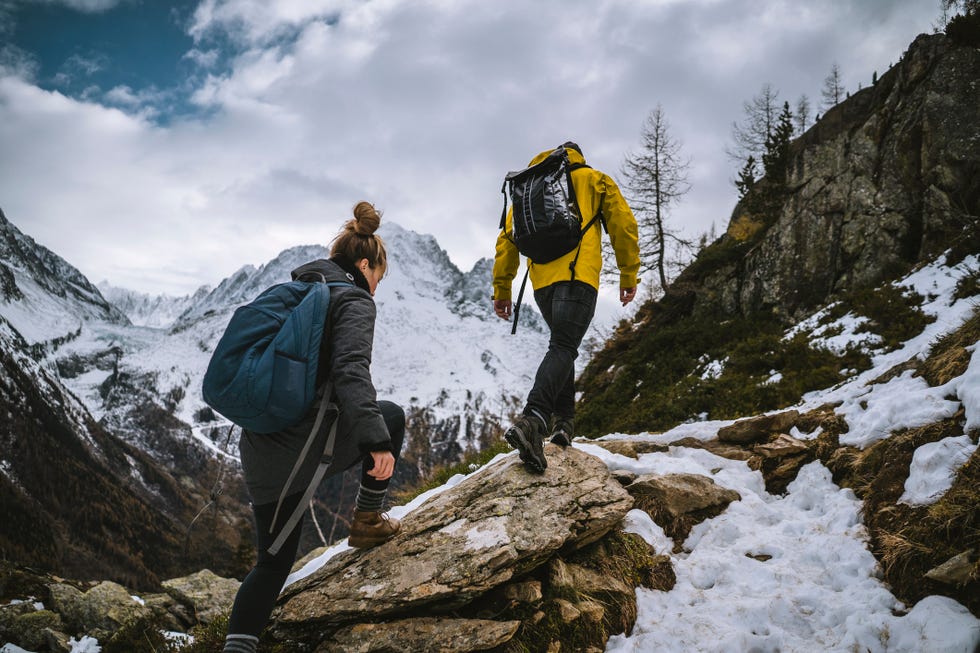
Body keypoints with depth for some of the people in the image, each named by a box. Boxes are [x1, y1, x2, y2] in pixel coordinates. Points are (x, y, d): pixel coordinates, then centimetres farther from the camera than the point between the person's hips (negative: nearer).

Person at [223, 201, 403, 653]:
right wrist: (377, 441, -26)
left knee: (273, 562, 19)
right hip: (307, 443, -7)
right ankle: (367, 522, 26)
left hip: (260, 451, 7)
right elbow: (351, 371, -21)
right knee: (391, 415, 23)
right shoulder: (353, 299, -4)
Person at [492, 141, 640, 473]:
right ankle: (532, 420, -39)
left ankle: (562, 420, 10)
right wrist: (629, 274, 13)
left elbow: (508, 237, 18)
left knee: (563, 345, 20)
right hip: (578, 274, -4)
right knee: (563, 348, -17)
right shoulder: (594, 179, 18)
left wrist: (502, 289, 17)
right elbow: (623, 224, 9)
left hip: (541, 280, 4)